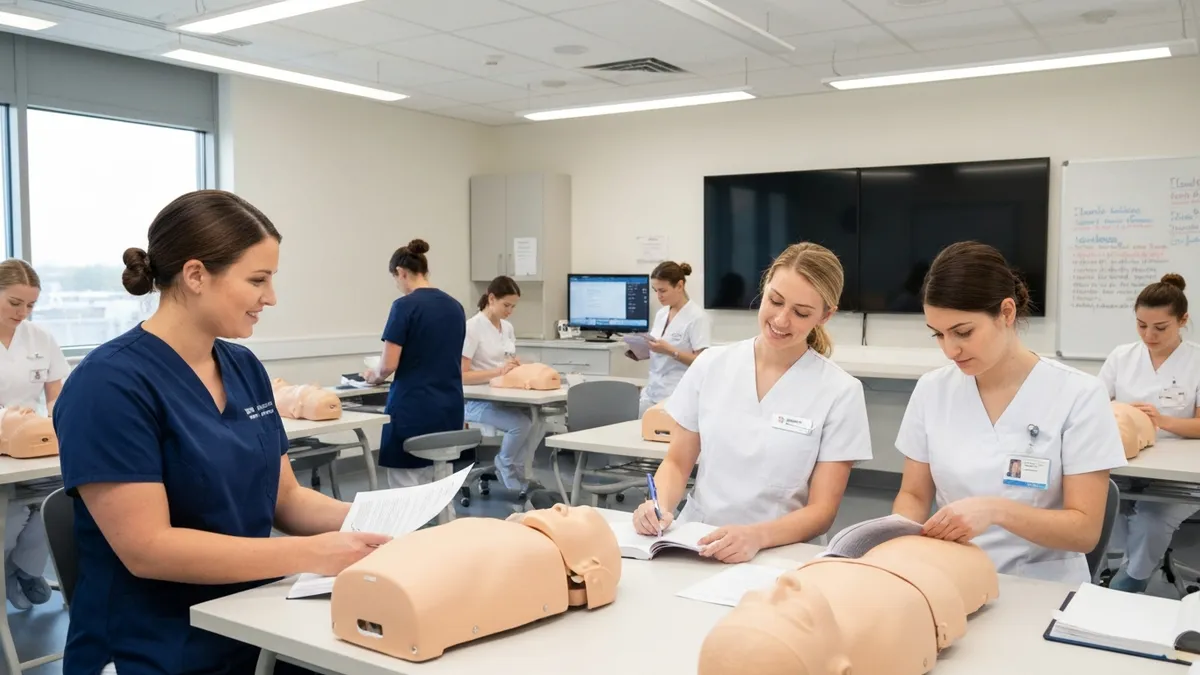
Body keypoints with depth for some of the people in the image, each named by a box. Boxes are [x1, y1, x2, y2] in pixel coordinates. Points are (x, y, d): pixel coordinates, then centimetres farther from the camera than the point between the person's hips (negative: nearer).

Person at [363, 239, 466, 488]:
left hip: (413, 409, -7)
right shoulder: (455, 306, 9)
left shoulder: (405, 306, -12)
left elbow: (389, 365, -13)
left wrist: (374, 375, 8)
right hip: (449, 409, 7)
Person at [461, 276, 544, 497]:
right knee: (521, 423, -30)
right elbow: (461, 376, -18)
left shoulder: (507, 328, 10)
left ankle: (511, 469, -1)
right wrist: (499, 371, -29)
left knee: (539, 421, -21)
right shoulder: (472, 327, -12)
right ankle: (508, 469, -3)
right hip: (477, 400, -7)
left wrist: (518, 367, -7)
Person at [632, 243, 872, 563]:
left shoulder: (841, 392, -4)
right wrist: (659, 504, -12)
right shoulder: (710, 365, 3)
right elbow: (677, 462, 9)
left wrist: (757, 536, -23)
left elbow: (822, 510, -6)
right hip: (694, 545, 2)